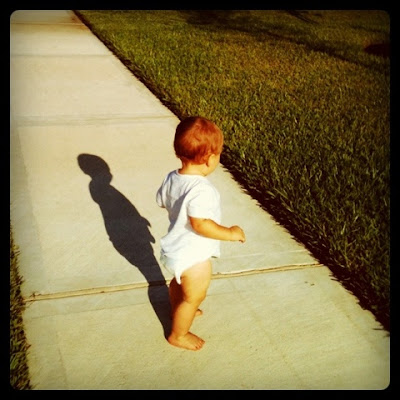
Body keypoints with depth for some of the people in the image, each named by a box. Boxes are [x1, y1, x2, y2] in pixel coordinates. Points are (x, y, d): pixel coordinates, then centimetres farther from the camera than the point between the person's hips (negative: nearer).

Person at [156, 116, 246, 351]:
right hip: (194, 256, -8)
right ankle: (178, 335, 34)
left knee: (179, 281, 34)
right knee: (195, 296, 15)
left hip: (175, 248, 9)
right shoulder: (202, 189, -34)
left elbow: (162, 202, 9)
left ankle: (177, 311, 60)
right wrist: (230, 233, -28)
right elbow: (201, 224, -39)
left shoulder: (171, 179, -8)